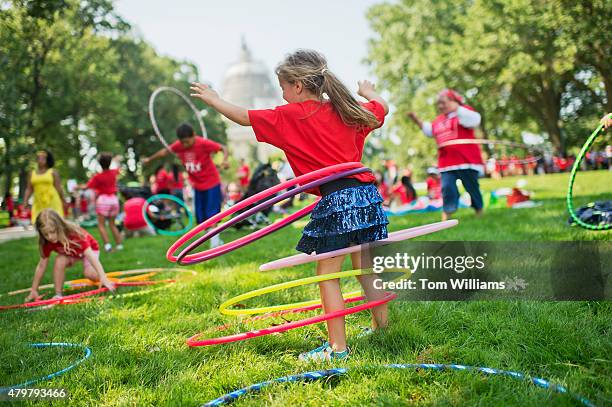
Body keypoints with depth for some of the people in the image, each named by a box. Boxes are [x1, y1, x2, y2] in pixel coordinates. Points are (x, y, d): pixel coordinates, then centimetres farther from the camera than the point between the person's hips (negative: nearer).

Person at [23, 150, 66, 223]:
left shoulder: (53, 172, 5)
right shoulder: (32, 174, 13)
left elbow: (58, 188, 4)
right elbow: (29, 189, 13)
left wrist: (63, 201, 5)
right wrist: (25, 201, 3)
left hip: (52, 203, -2)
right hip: (38, 204, 2)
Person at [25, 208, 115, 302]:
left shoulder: (74, 234, -40)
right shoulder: (48, 243, -26)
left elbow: (91, 256, -46)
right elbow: (41, 266, -16)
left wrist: (103, 278, -55)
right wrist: (33, 290, -14)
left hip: (89, 249, -3)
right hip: (70, 253, 3)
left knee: (89, 273, -27)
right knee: (59, 260, -28)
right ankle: (58, 294, -18)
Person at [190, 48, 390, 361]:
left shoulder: (291, 116, -3)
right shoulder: (344, 111, 13)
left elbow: (244, 117, 6)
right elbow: (382, 108, 30)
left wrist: (213, 99, 21)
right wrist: (367, 91, 51)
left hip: (336, 199, -7)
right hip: (367, 194, 7)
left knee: (327, 275, 2)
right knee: (364, 268, 19)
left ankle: (337, 347, 5)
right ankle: (382, 326, 29)